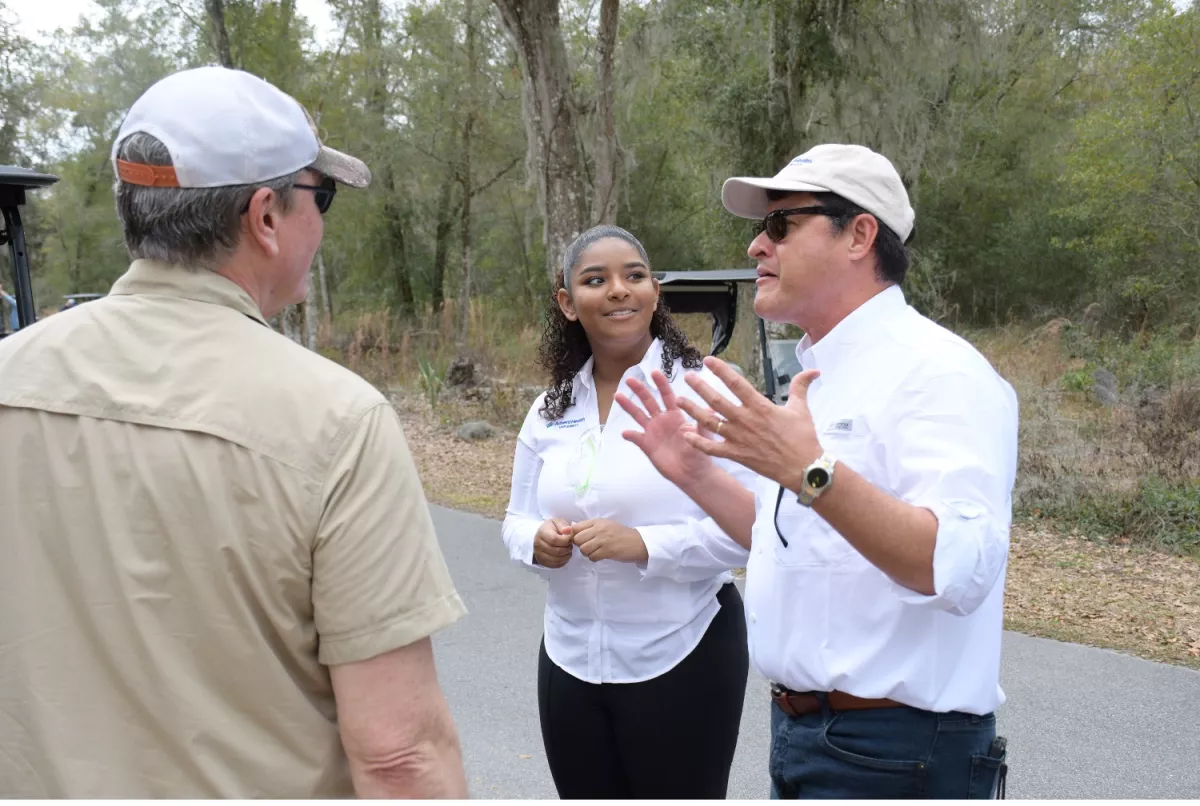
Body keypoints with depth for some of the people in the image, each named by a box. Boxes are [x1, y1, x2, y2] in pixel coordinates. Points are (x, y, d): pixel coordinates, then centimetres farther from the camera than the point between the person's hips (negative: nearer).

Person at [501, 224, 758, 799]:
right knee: (584, 793, 17)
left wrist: (645, 545, -26)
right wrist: (538, 542, -11)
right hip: (570, 661, 5)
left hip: (683, 658, -4)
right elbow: (517, 519, 11)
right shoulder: (549, 409, 5)